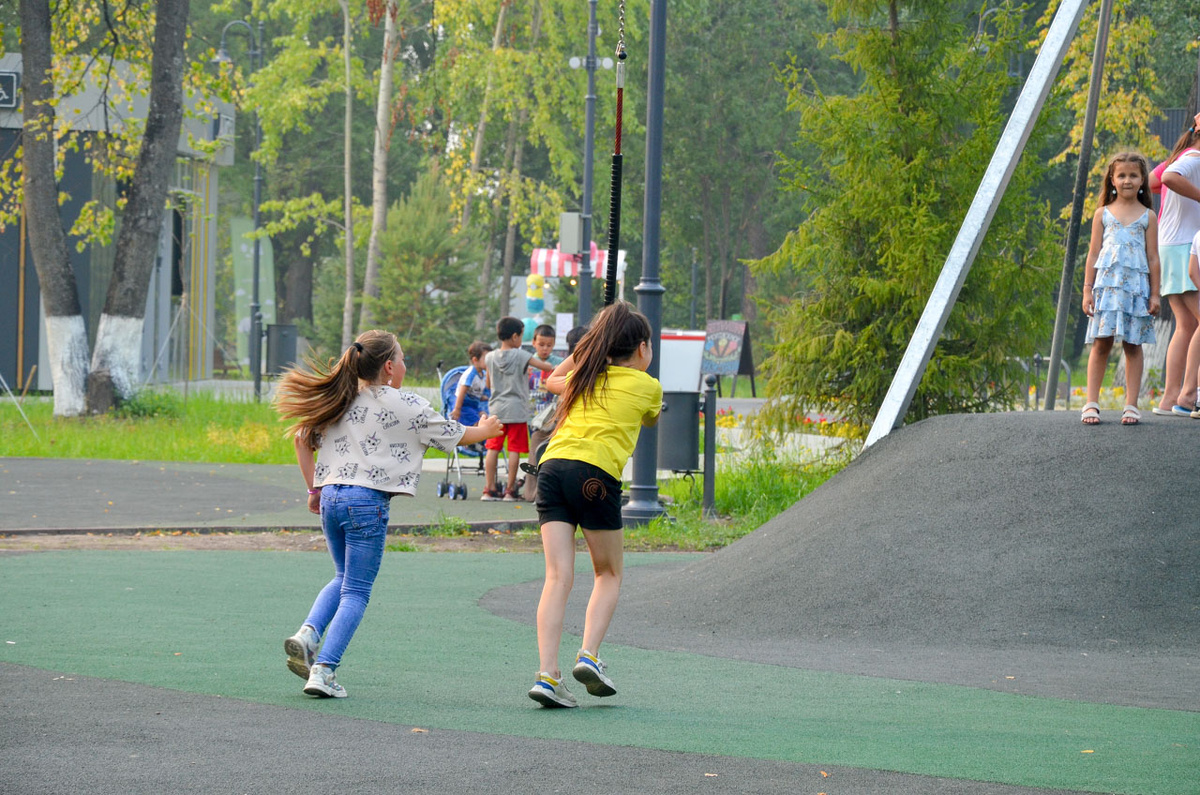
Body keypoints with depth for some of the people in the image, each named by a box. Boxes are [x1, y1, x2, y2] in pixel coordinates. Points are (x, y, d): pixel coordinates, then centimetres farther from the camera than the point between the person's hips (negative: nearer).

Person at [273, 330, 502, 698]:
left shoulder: (338, 400, 11)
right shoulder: (407, 406, -1)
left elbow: (302, 437, 13)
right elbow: (454, 435, 11)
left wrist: (314, 488, 20)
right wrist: (485, 431, 32)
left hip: (330, 496, 6)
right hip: (368, 501, -5)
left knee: (344, 579, 24)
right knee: (356, 592, 1)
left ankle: (307, 633, 1)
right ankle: (323, 671, -9)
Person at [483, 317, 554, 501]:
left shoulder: (491, 357, 6)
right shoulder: (521, 356, -7)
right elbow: (545, 366, -11)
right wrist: (556, 368, 9)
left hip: (496, 409, 4)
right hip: (516, 409, -4)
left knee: (493, 448, 6)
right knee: (514, 449, -1)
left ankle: (490, 489, 4)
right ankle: (510, 490, -1)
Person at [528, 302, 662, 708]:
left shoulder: (586, 377, 25)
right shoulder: (648, 386, 12)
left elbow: (552, 380, 48)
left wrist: (587, 347, 49)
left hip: (552, 465, 4)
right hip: (595, 473, -4)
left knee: (558, 578, -1)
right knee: (609, 574, 15)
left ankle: (547, 674, -13)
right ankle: (589, 656, -4)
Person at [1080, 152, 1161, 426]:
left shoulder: (1147, 216, 8)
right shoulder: (1103, 214, 10)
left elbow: (1153, 258, 7)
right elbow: (1093, 254, 9)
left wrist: (1154, 294, 2)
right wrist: (1087, 290, 3)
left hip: (1136, 287, 0)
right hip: (1107, 285, 0)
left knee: (1133, 345, 1)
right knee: (1101, 343, -4)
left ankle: (1131, 405, 1)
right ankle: (1091, 403, -4)